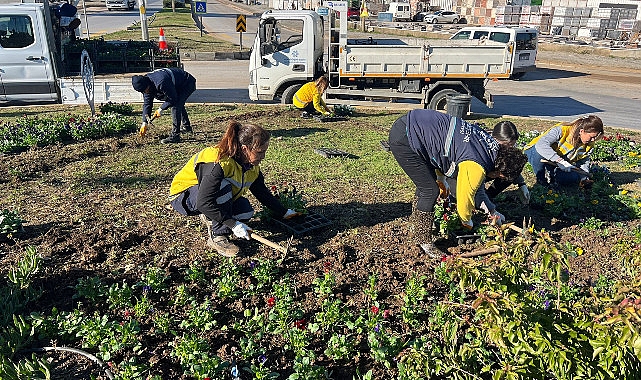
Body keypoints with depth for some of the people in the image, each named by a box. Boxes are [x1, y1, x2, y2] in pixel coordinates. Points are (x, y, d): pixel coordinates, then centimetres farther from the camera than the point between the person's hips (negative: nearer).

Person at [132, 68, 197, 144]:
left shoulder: (161, 83, -37)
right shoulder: (146, 85, -9)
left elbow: (172, 99, -26)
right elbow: (147, 104, -2)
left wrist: (160, 109, -18)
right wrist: (144, 123, -6)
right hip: (179, 86, 10)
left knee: (176, 106, -22)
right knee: (179, 104, 28)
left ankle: (175, 136, -20)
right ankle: (186, 127, 50)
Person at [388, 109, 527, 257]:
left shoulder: (489, 142, 8)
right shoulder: (476, 167, -17)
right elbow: (465, 197, -4)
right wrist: (467, 222, 14)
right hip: (403, 138, -10)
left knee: (428, 181, 20)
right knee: (430, 191, -6)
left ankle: (416, 226, 37)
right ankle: (423, 240, 10)